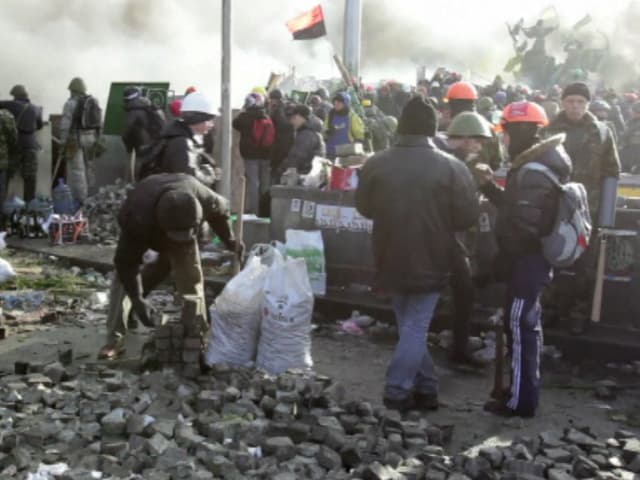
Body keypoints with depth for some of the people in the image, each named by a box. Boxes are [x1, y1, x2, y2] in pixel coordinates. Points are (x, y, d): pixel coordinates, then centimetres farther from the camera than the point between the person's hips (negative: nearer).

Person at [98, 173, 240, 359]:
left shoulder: (204, 199, -38)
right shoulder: (138, 218, -48)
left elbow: (221, 211, -12)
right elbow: (127, 262, -39)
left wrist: (229, 241, 0)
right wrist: (137, 300, -41)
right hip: (144, 234, -2)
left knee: (192, 281, -8)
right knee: (124, 279, -17)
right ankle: (115, 340, -13)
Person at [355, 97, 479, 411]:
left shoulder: (375, 164, -4)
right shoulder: (451, 167, -12)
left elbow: (364, 208, 9)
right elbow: (467, 218, -9)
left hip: (391, 259, 3)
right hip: (429, 261, -3)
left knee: (408, 325, 16)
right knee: (416, 327, 5)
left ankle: (425, 386, 22)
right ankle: (397, 392, 3)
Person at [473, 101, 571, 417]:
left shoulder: (533, 172, -22)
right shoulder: (536, 164, 12)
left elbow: (524, 225, -27)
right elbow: (515, 206, 18)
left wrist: (504, 258, -15)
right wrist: (489, 186, 8)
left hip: (527, 259, -11)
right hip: (533, 258, 11)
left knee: (519, 326, -4)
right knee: (527, 325, 18)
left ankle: (521, 400, 4)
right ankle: (524, 390, 30)